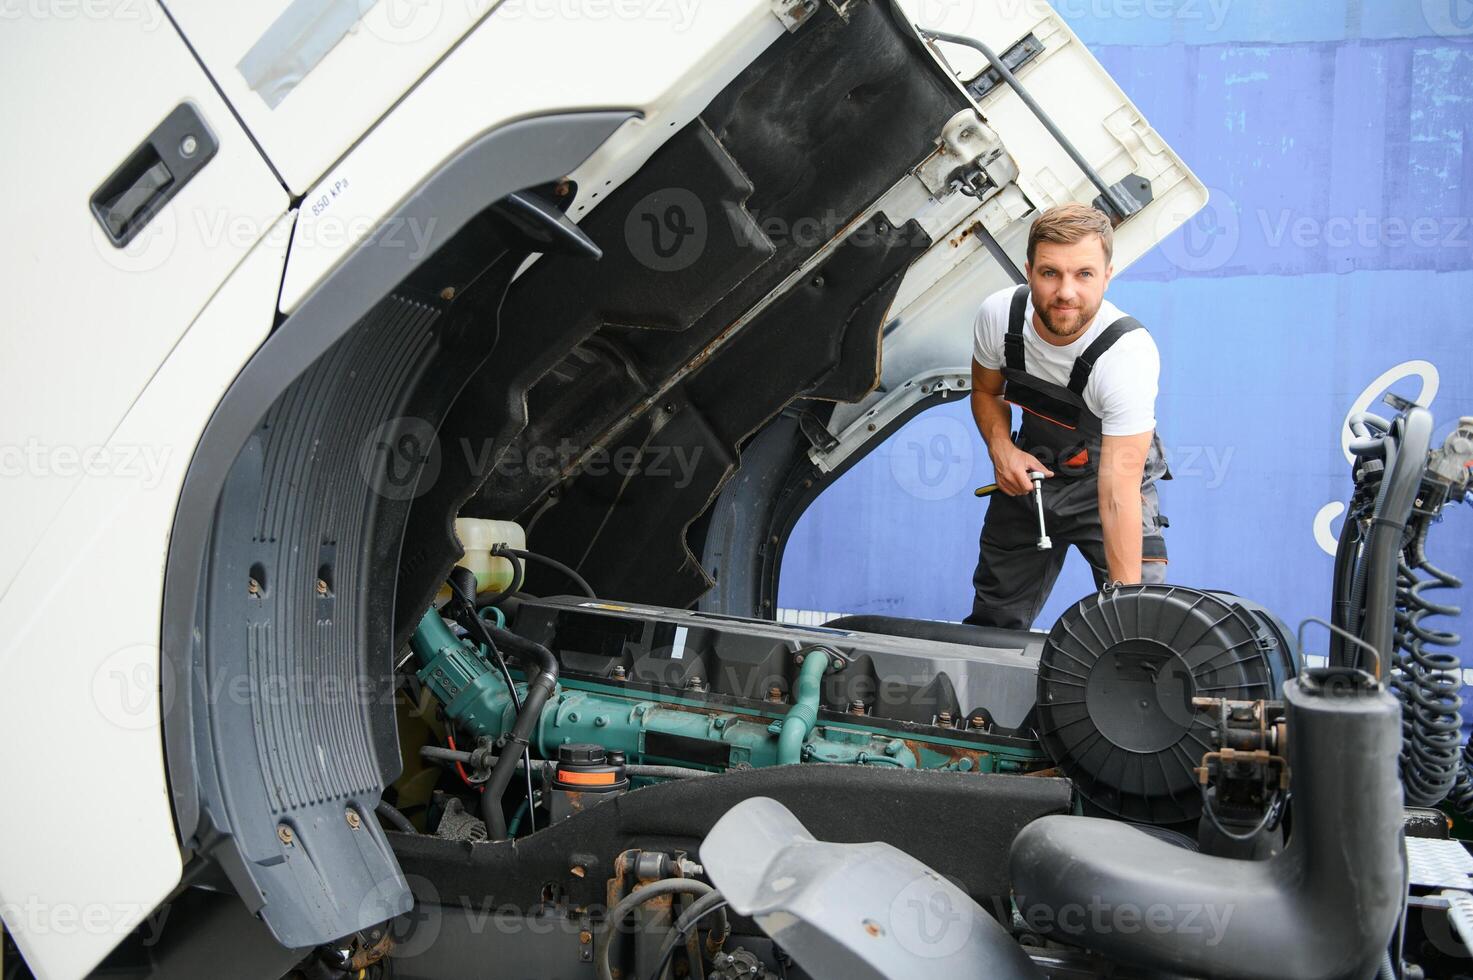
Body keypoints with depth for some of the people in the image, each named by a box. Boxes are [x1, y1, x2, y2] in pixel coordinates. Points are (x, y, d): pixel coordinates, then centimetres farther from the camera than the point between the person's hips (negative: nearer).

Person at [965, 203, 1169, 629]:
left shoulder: (1130, 354, -34)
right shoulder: (998, 314, -20)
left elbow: (1117, 494, -37)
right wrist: (1001, 448, -17)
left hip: (1104, 473, -3)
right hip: (1032, 465, 4)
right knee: (992, 623, 12)